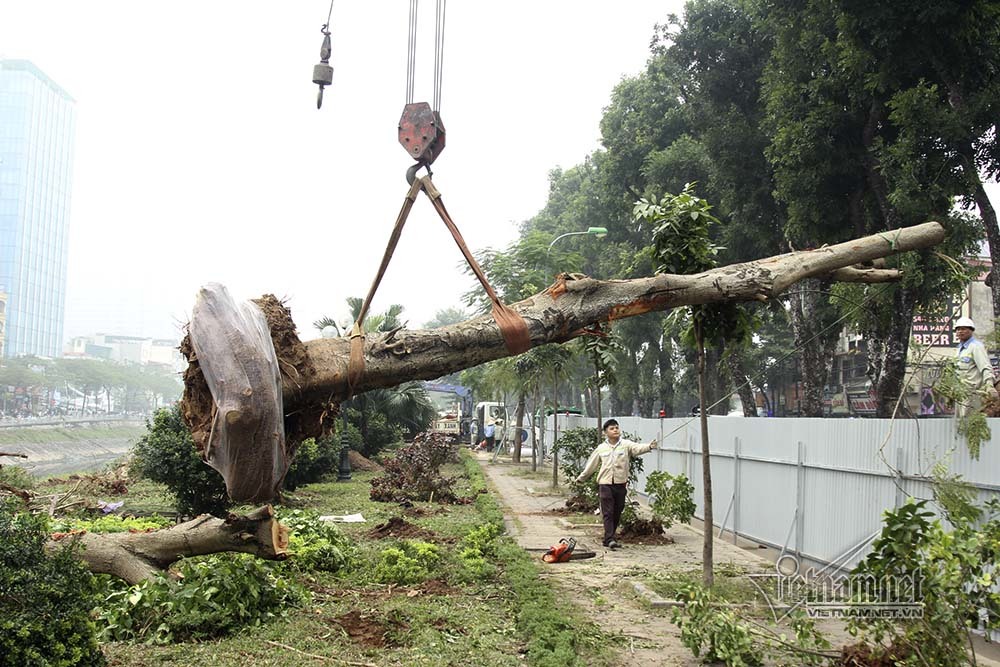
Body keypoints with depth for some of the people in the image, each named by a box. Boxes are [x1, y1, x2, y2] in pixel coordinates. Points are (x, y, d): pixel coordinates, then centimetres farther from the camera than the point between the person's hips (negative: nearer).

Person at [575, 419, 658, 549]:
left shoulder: (626, 445, 0)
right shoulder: (601, 448, 6)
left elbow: (637, 448, -20)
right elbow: (592, 464, 16)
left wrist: (649, 446, -41)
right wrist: (581, 478, 24)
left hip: (620, 484, 1)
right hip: (605, 484, -1)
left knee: (617, 513, 9)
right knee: (608, 513, -8)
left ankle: (608, 539, 21)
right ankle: (610, 539, -12)